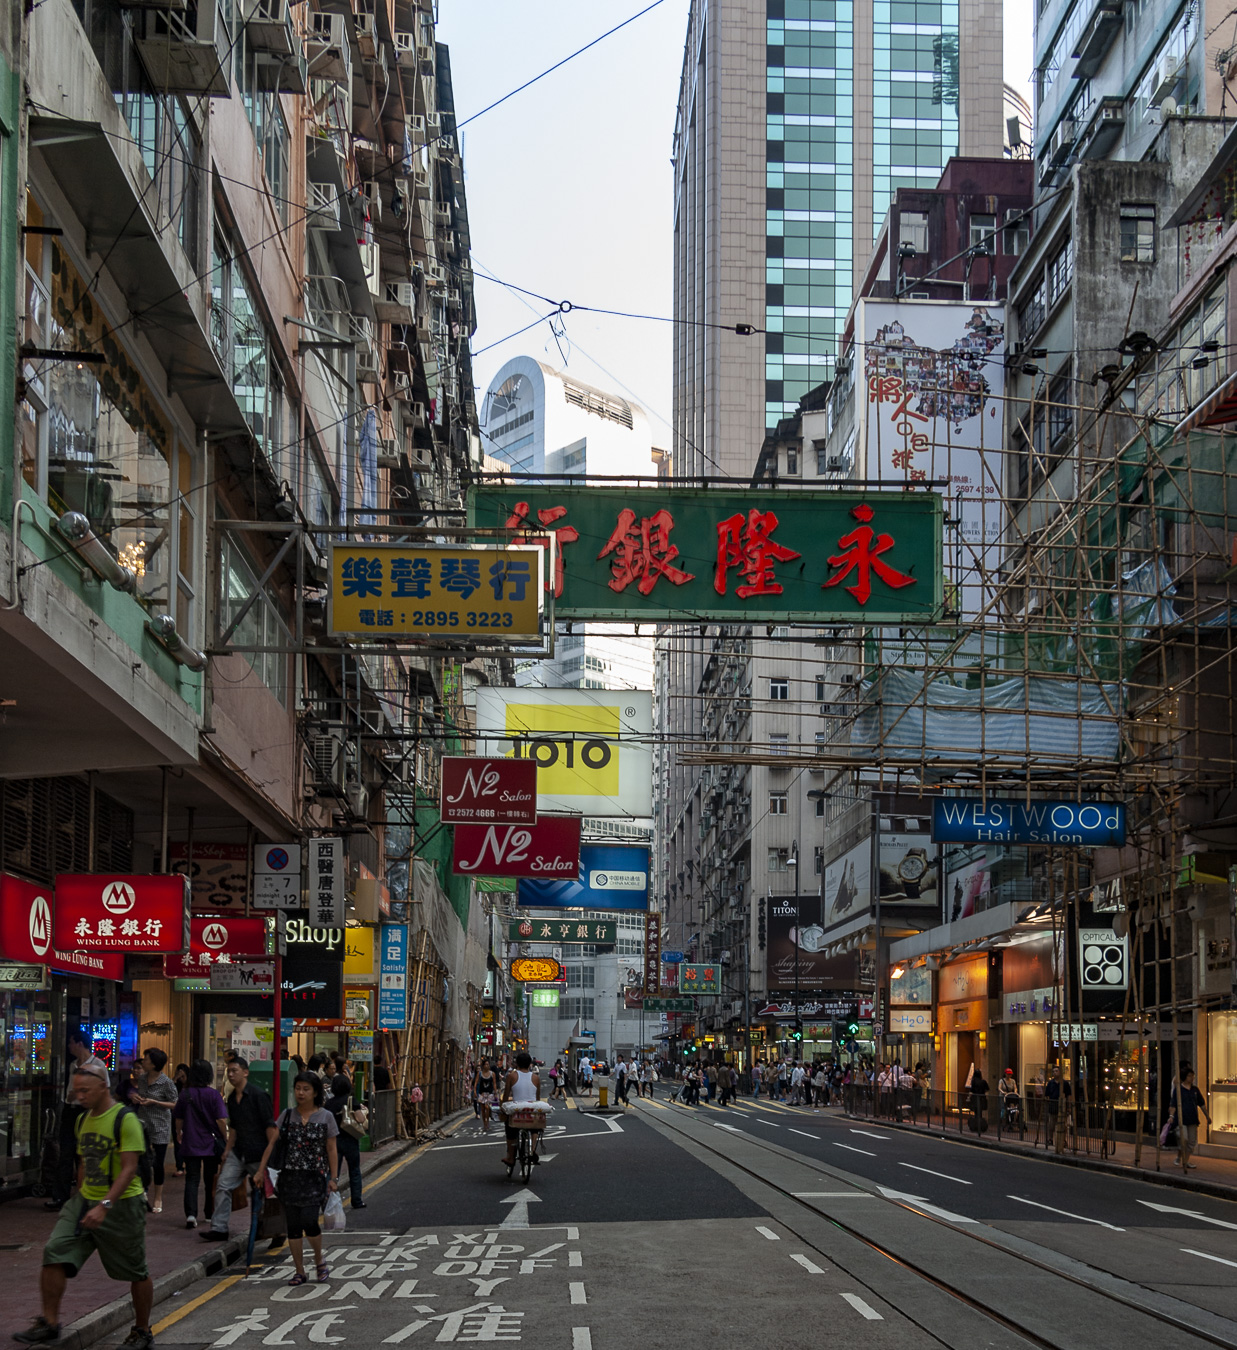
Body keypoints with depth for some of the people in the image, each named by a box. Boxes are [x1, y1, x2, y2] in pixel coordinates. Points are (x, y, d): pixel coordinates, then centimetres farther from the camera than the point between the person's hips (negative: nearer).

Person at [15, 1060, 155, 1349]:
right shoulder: (83, 1120, 9)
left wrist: (104, 1205, -29)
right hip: (85, 1202, 7)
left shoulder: (125, 1119, -15)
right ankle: (49, 1322, -3)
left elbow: (129, 1168, -21)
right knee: (54, 1252, -9)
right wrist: (82, 1201, 18)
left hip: (121, 1204, -7)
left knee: (136, 1273, 4)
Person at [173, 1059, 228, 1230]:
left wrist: (179, 1133, 28)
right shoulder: (213, 1095, -10)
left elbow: (178, 1119, 9)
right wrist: (225, 1137, 2)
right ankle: (210, 1213, 26)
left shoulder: (185, 1095, -2)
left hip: (190, 1144, 1)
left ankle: (191, 1214, -16)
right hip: (211, 1143, -1)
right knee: (211, 1179, 15)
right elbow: (221, 1120, -13)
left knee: (192, 1179, 1)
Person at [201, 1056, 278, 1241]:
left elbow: (270, 1125, -14)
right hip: (239, 1153, 7)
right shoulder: (232, 1098, 11)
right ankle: (219, 1228, -2)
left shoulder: (257, 1095, -12)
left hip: (258, 1154, -7)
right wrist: (227, 1150, 17)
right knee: (223, 1186, -4)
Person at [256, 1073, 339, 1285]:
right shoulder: (287, 1115, 7)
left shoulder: (325, 1117, 1)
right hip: (290, 1177, 3)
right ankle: (300, 1272, 13)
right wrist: (261, 1170, 3)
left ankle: (319, 1261, 11)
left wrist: (334, 1178, -1)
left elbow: (331, 1149, 3)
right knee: (293, 1226, 4)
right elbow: (271, 1143, 8)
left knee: (309, 1221, -15)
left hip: (314, 1177, -3)